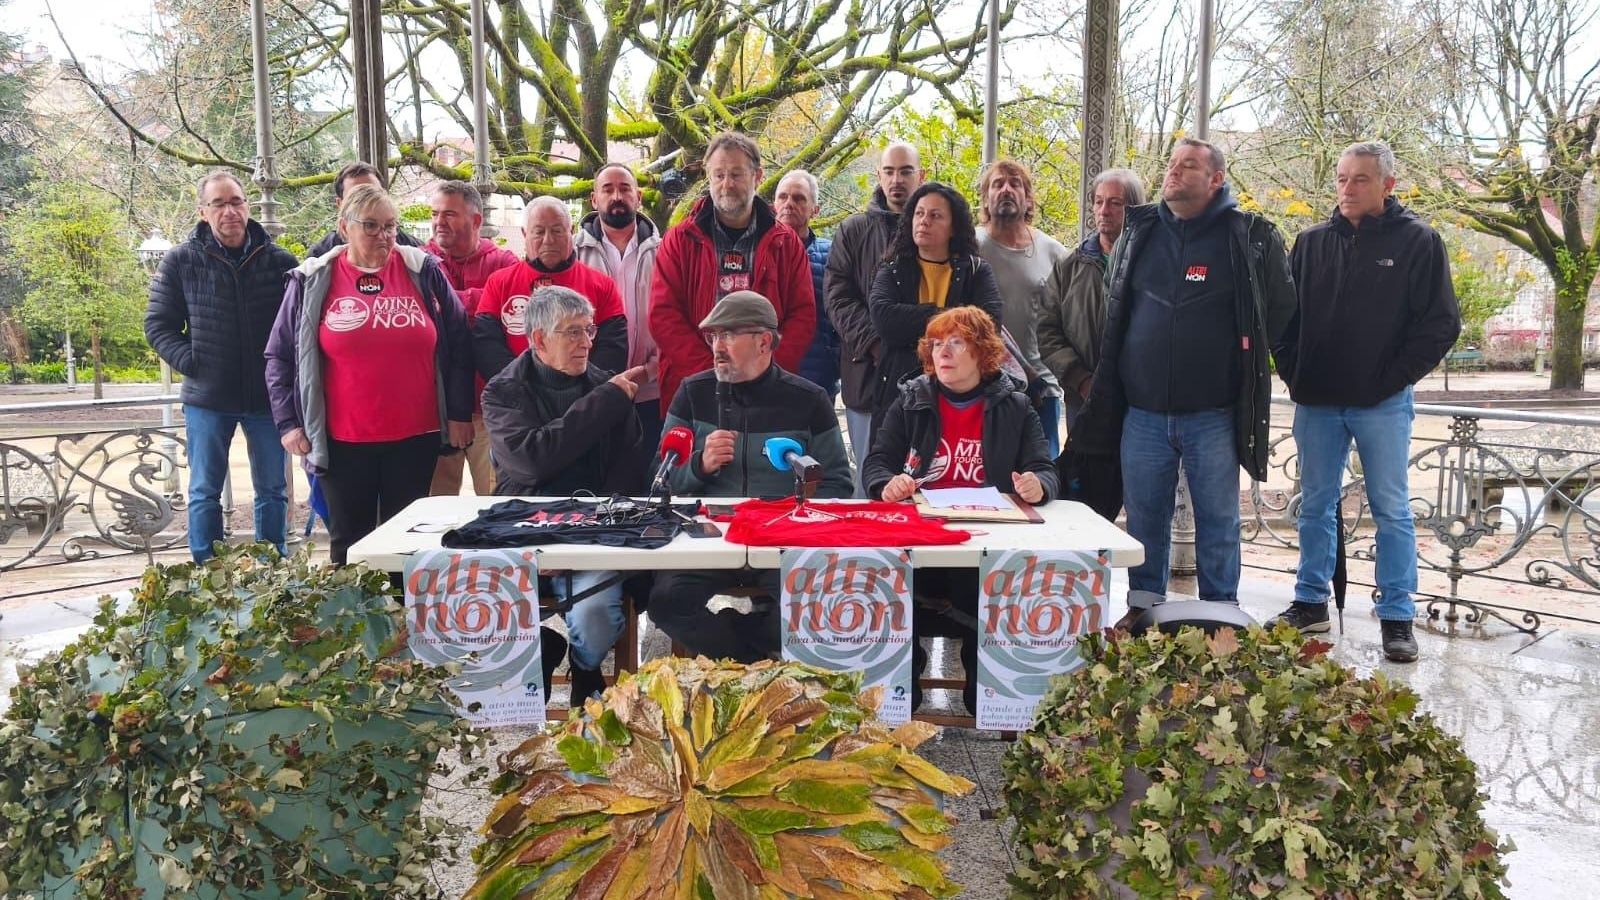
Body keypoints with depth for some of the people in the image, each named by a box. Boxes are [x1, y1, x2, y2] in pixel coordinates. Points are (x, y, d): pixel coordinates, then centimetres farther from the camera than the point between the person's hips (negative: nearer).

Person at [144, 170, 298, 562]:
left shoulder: (280, 262, -1)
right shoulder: (181, 261, -1)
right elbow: (158, 324, 4)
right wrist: (190, 362, -8)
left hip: (267, 397, 0)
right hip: (206, 398, 0)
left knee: (273, 490, 9)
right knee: (204, 492, 8)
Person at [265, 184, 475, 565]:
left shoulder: (424, 272, 2)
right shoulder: (312, 281, 2)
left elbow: (458, 344, 4)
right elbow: (280, 356, 6)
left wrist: (459, 414, 2)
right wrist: (288, 422, -1)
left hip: (415, 437, 0)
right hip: (342, 441, 0)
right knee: (348, 542, 10)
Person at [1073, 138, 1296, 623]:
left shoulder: (1251, 237, -2)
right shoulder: (1137, 233, 8)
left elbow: (1280, 307, 8)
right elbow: (1113, 310, 20)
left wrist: (1244, 360, 8)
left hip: (1213, 414, -3)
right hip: (1142, 410, 3)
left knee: (1218, 519, 7)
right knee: (1144, 515, 11)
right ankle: (1143, 603, 24)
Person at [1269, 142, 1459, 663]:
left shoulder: (1418, 241, -2)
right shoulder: (1312, 242, 7)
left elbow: (1441, 324, -4)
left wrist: (1391, 380, -8)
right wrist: (1294, 374, 2)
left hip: (1382, 404, -3)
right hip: (1316, 402, 3)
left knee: (1391, 511, 3)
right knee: (1316, 506, 11)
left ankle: (1397, 618, 10)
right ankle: (1311, 603, 22)